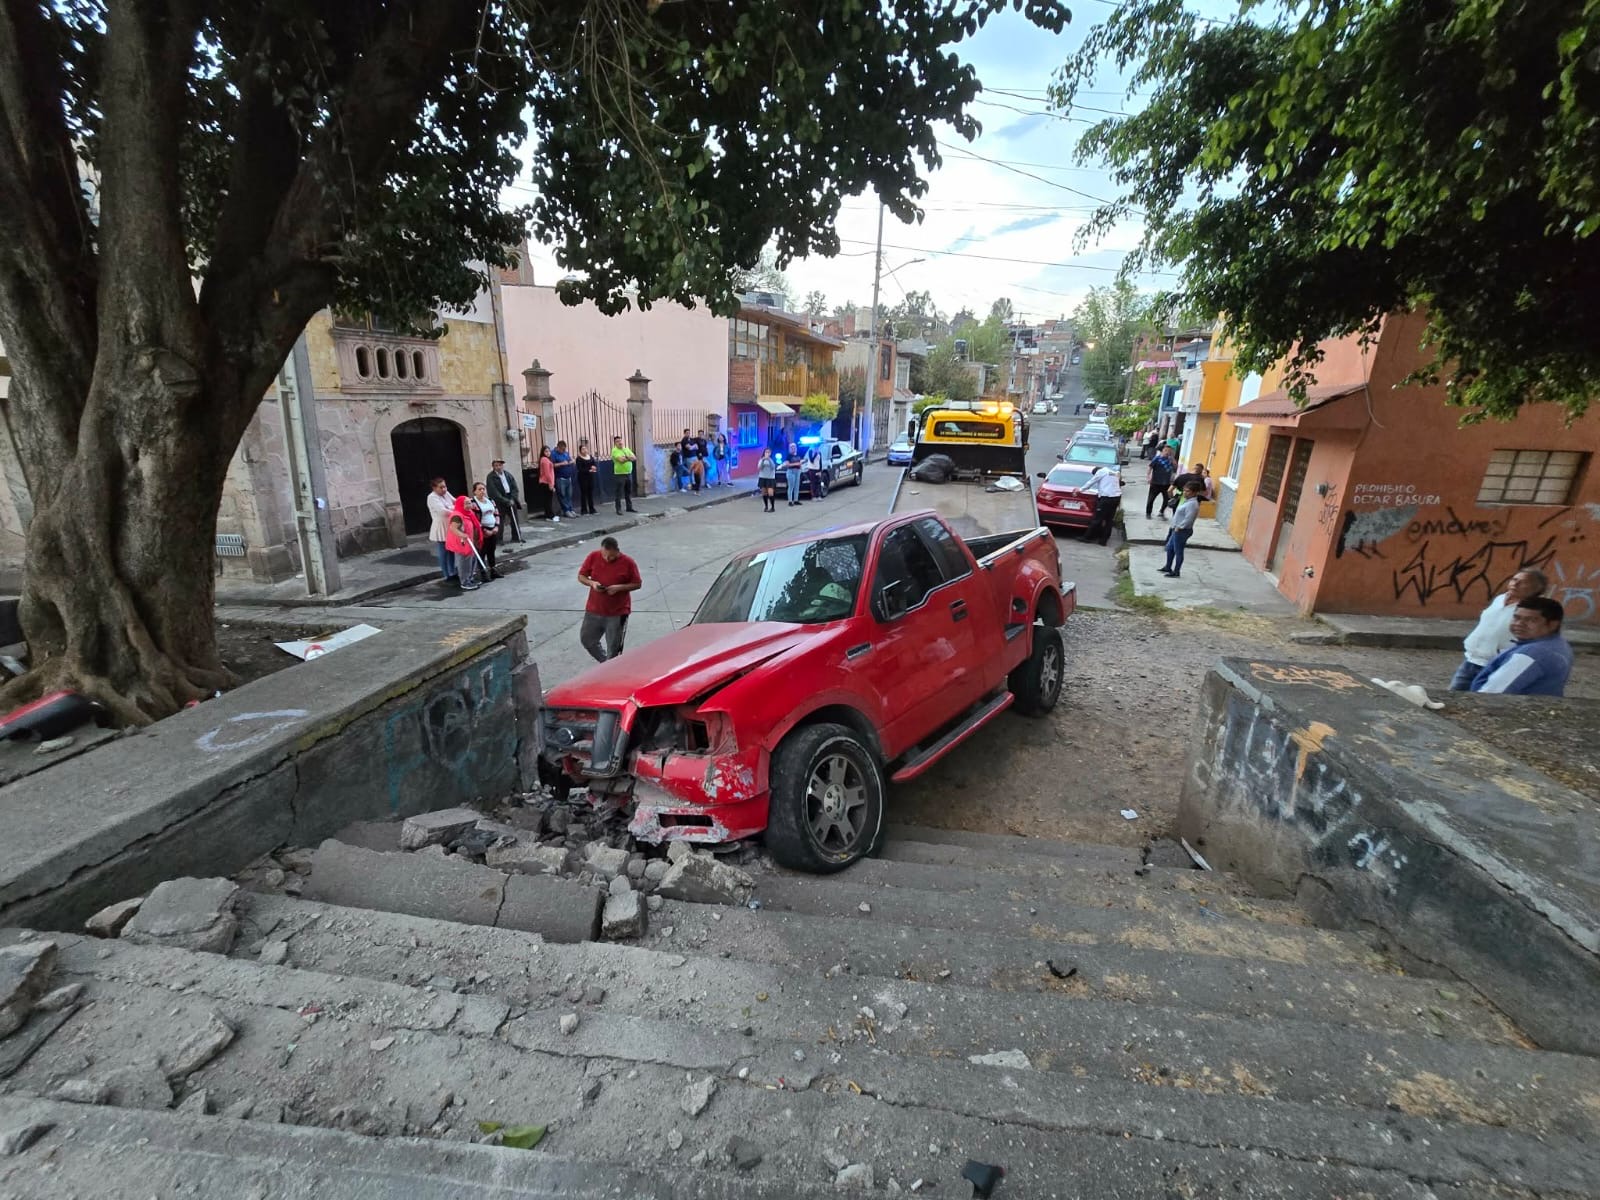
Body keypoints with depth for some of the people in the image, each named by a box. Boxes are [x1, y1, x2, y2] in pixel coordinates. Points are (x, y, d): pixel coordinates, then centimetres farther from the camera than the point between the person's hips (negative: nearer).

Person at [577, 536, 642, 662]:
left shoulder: (628, 563, -13)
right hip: (593, 610, 4)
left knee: (613, 649, 5)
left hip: (617, 613, -4)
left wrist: (619, 587, -21)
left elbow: (638, 584, -5)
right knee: (586, 639, 15)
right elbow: (581, 576, 4)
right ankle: (605, 662, 38)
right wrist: (592, 583, -17)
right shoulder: (593, 557, -5)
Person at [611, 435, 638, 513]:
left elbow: (634, 458, 2)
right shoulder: (614, 451, -7)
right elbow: (621, 460, -22)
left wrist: (625, 457, -13)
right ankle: (618, 509, 2)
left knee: (629, 492, 12)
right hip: (620, 475, -6)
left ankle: (629, 507, 20)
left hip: (629, 474, 6)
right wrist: (629, 458, -6)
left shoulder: (627, 449, 13)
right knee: (619, 493, -3)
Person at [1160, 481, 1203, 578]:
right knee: (1169, 548, 20)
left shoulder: (1192, 504, -21)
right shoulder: (1188, 501, 10)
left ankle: (1176, 572, 12)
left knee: (1178, 551, 1)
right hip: (1177, 529, 10)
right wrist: (1174, 526, 13)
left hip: (1182, 531, -10)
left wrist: (1179, 527, -18)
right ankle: (1168, 568, 33)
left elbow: (1188, 520, -27)